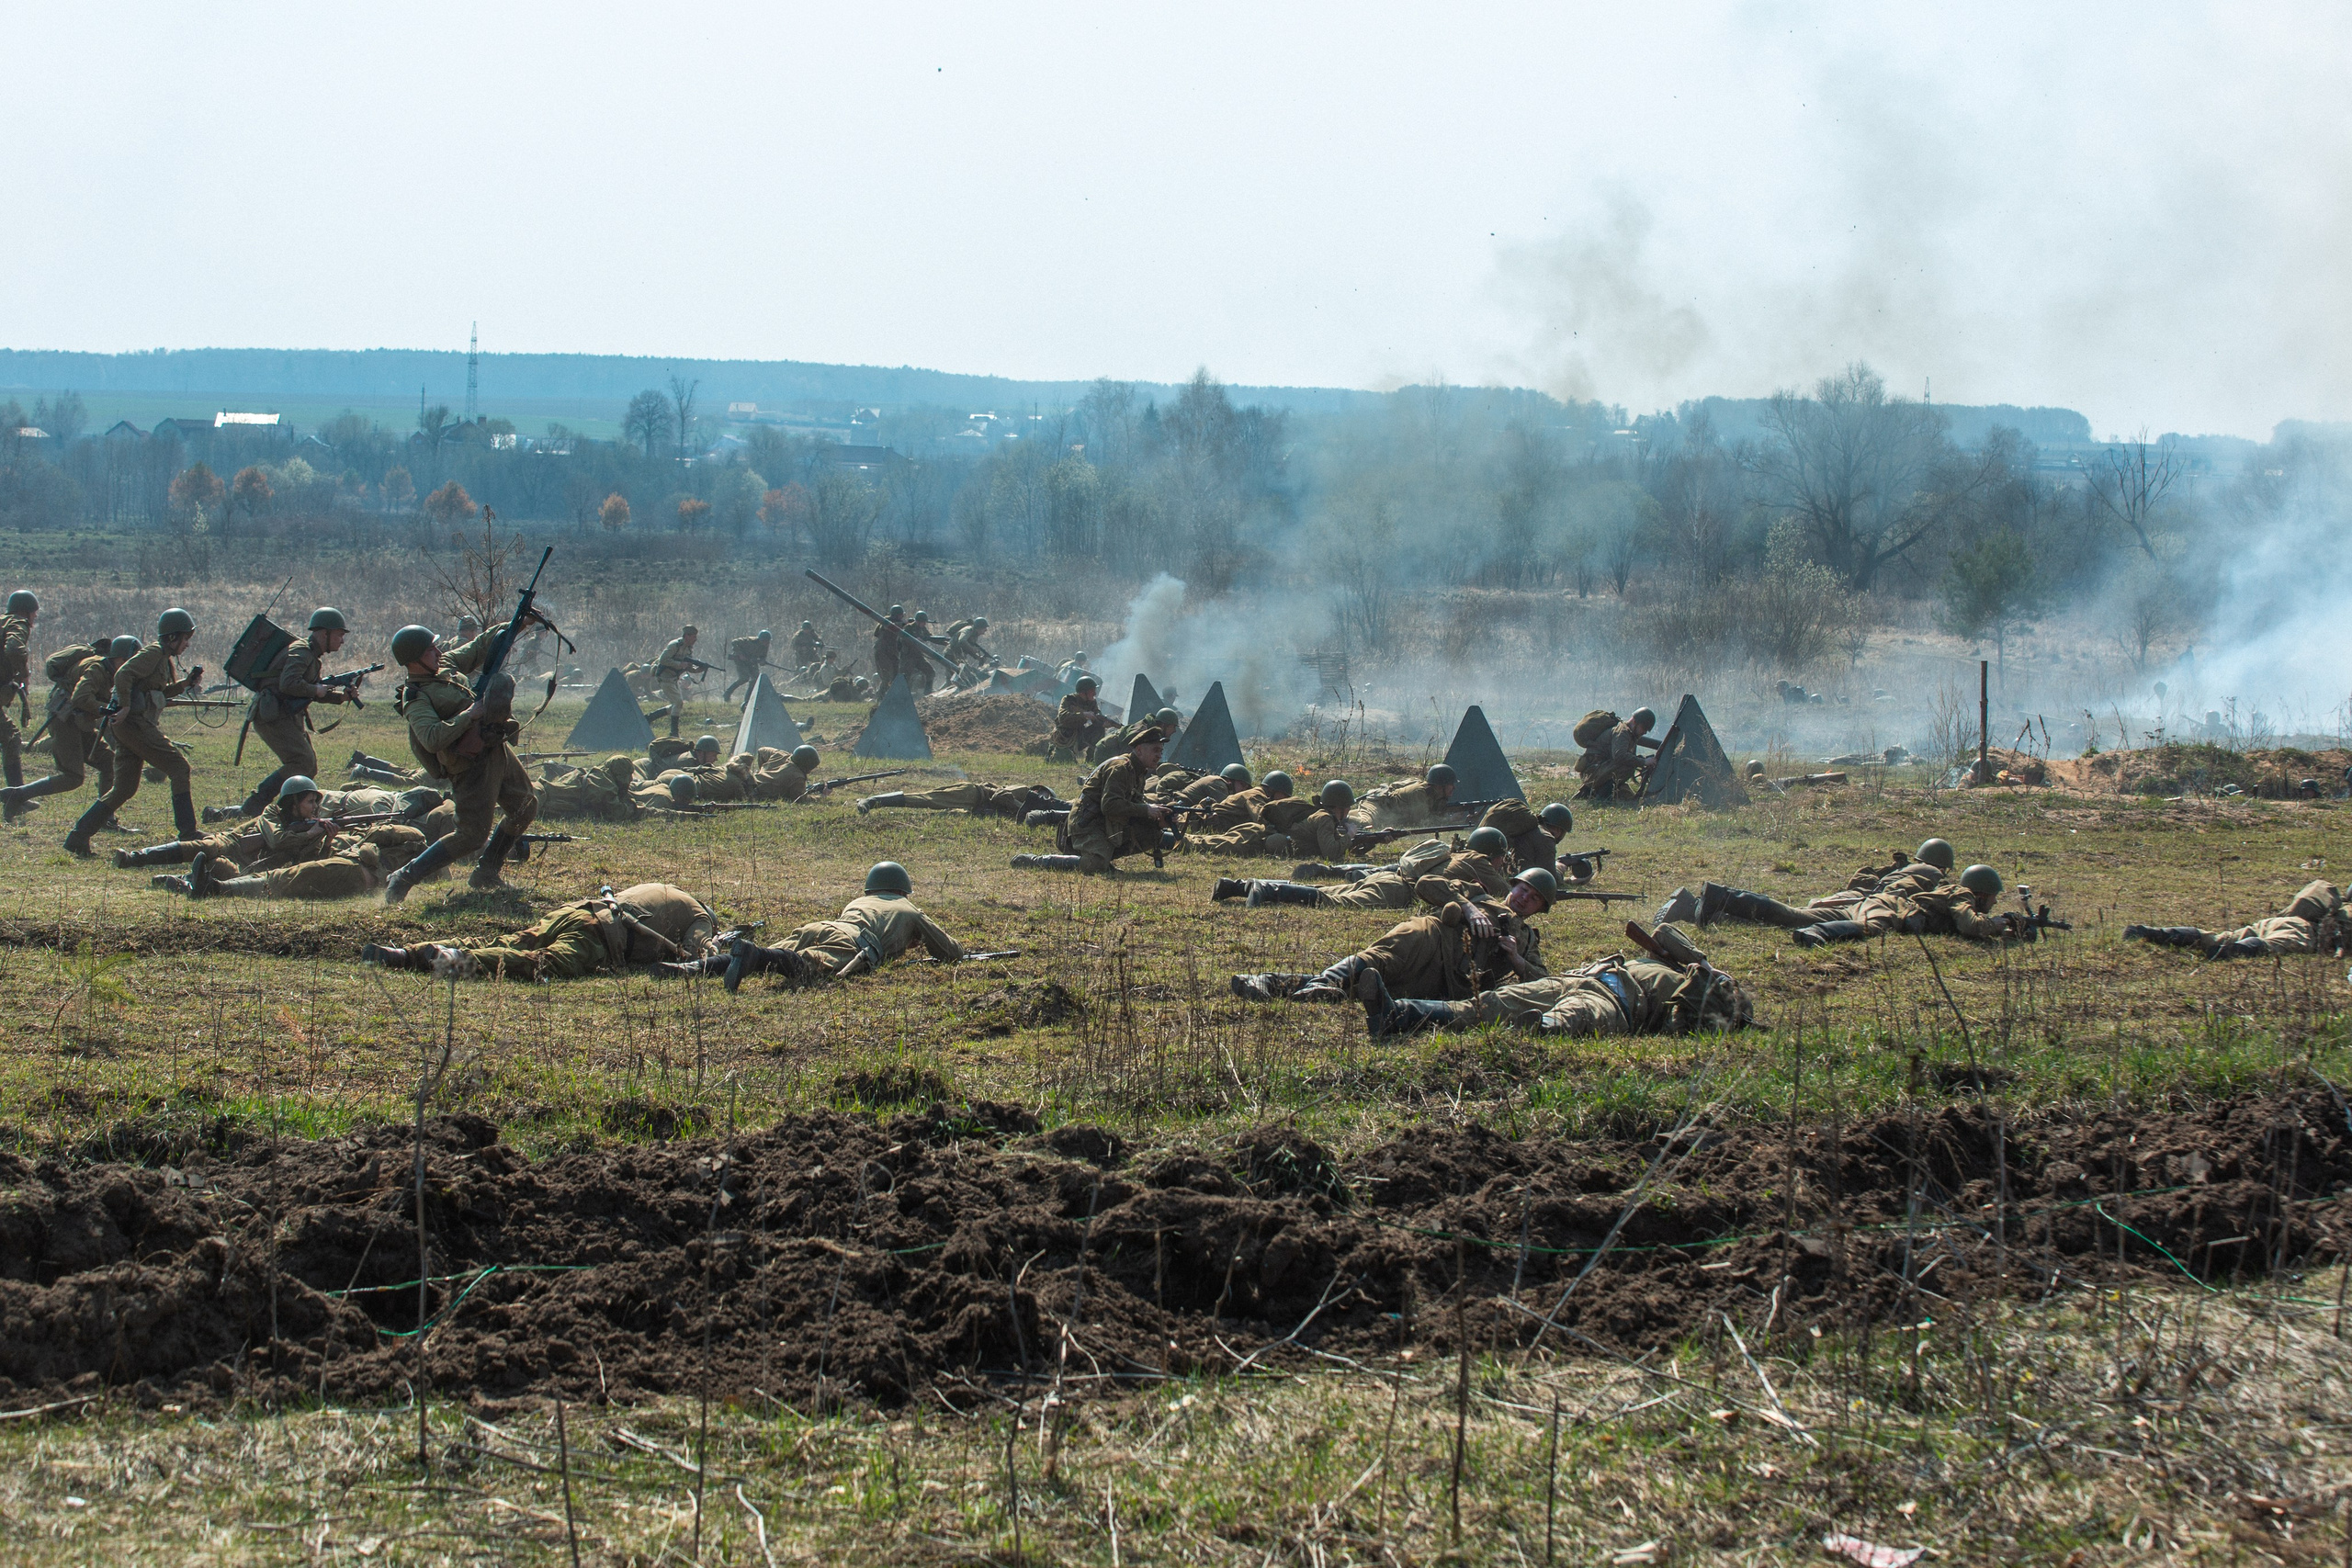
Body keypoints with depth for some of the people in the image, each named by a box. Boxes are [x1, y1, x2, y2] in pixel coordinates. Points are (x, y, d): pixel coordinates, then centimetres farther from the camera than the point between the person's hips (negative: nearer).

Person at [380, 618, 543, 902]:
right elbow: (432, 739, -34)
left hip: (500, 751, 9)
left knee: (525, 809, 19)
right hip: (474, 768, -9)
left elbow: (479, 648, 23)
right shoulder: (416, 699, -20)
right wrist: (471, 714, -29)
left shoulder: (445, 664, 6)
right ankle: (404, 878, -4)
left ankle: (485, 874, 28)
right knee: (470, 836, -10)